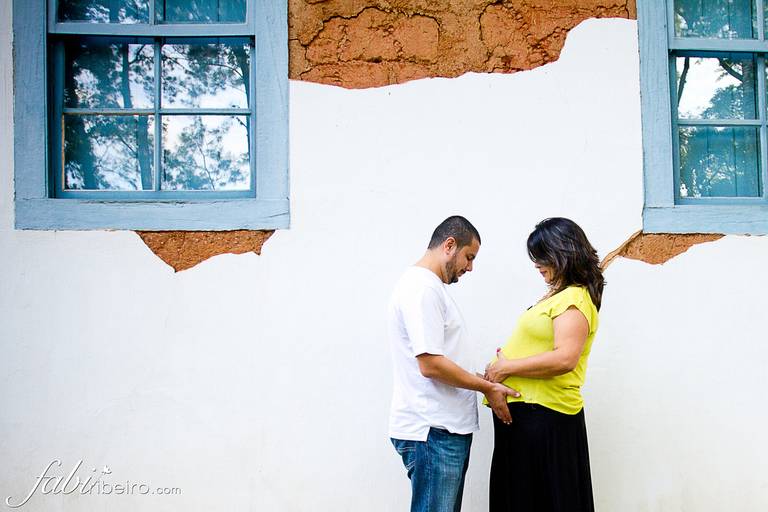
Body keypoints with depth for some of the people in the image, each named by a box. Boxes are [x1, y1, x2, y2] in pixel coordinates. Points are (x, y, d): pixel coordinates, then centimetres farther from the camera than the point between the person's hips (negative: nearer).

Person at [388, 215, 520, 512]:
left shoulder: (430, 286, 18)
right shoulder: (422, 287, -14)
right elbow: (430, 364, -20)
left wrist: (485, 380, 12)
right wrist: (488, 388, -10)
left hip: (446, 429, 10)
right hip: (433, 432, -10)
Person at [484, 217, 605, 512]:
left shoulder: (574, 298, -14)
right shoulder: (558, 293, 17)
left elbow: (565, 358, -26)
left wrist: (507, 368, -19)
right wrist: (508, 357, 7)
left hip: (544, 413, -10)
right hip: (526, 410, 10)